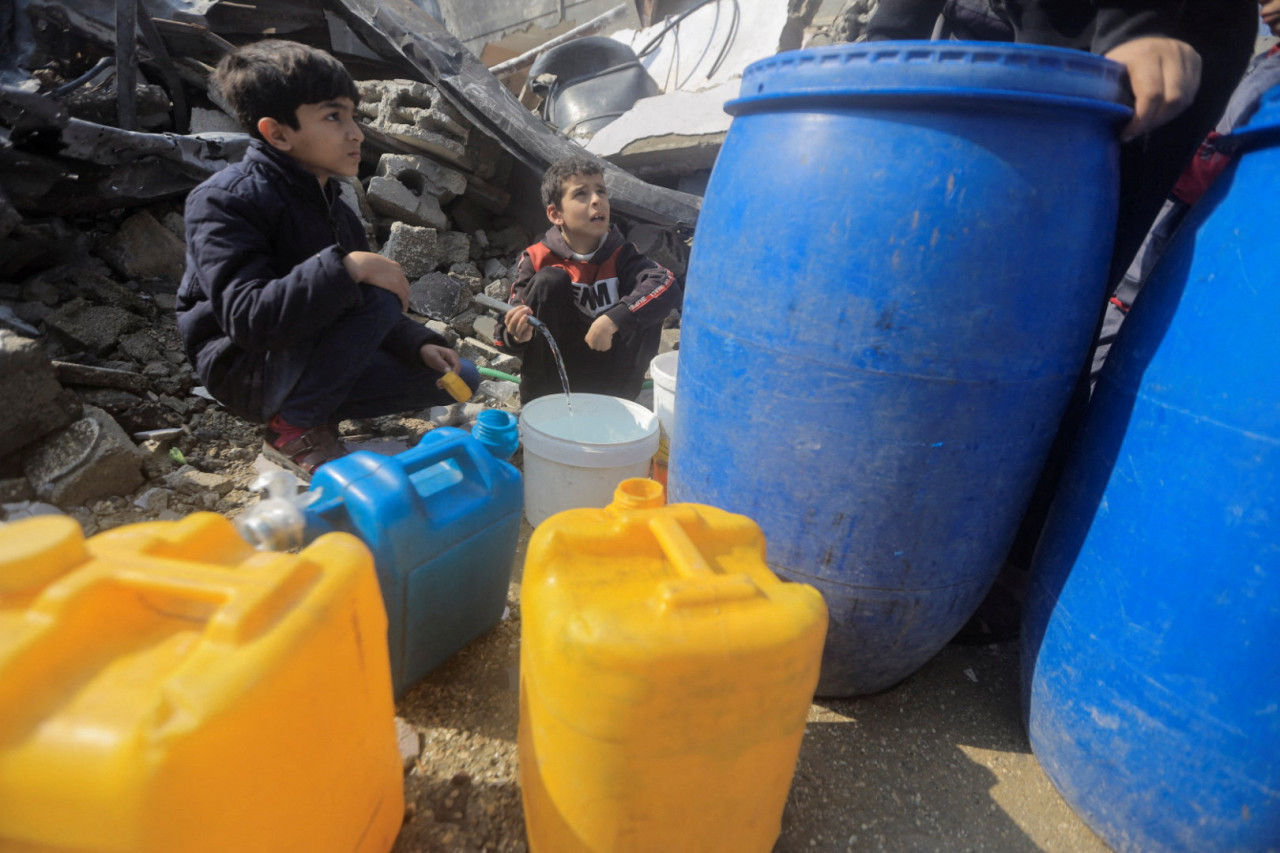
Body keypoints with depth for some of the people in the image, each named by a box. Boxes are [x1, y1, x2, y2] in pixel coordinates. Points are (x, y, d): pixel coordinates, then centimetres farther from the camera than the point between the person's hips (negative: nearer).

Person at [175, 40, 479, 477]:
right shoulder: (223, 201, -16)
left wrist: (420, 344, -8)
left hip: (312, 367, 8)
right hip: (246, 371, -8)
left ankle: (310, 410, 4)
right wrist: (346, 266, -34)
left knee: (460, 378, 4)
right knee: (378, 296, -30)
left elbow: (362, 315, 10)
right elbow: (248, 320, -30)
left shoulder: (336, 210, 8)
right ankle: (294, 428, -15)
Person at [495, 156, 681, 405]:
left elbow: (669, 286, -27)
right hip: (554, 372, 0)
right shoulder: (536, 260, -9)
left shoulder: (620, 255, -8)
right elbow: (508, 334, -10)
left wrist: (613, 320, -38)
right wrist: (518, 334, -36)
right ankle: (537, 397, -13)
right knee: (549, 280, -20)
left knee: (644, 305, -20)